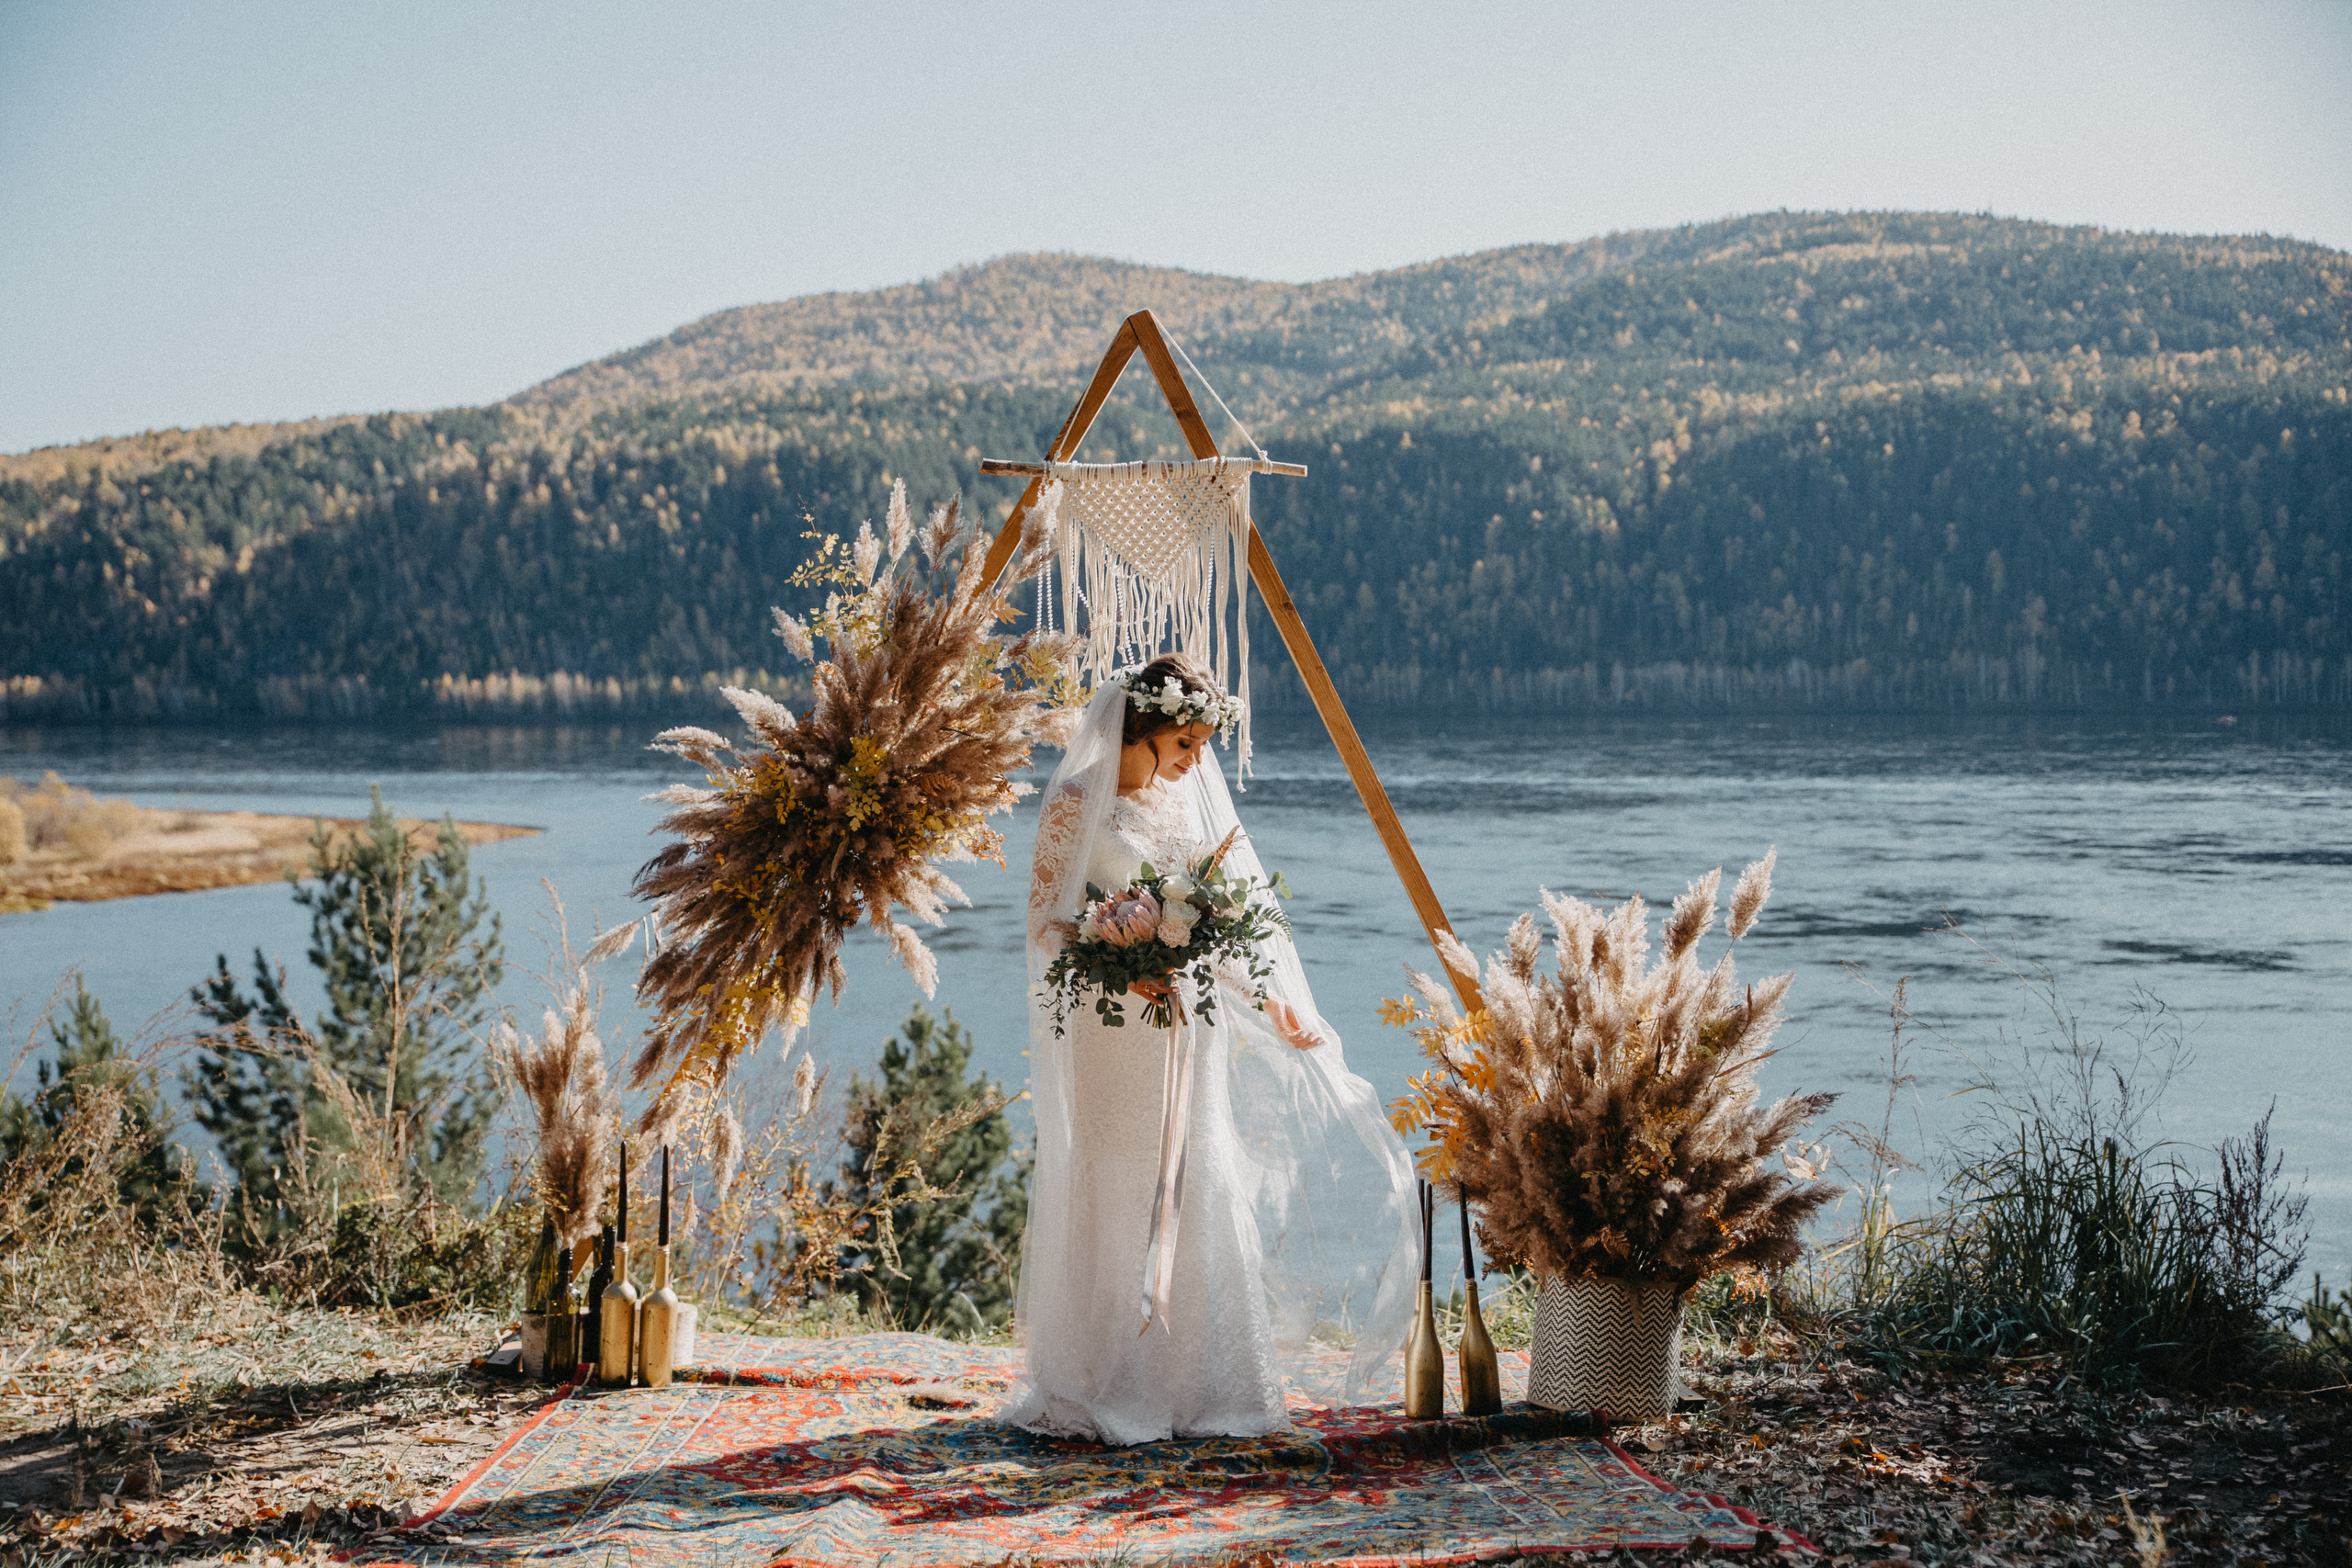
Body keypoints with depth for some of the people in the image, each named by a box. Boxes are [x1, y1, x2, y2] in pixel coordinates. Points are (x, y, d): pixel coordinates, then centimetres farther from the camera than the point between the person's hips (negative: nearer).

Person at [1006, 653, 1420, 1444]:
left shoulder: (1186, 799, 12)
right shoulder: (1078, 805, -6)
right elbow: (1046, 921, -6)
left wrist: (1268, 999, 15)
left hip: (1189, 1029, 6)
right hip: (1115, 1035, -6)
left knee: (1195, 1196, 5)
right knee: (1112, 1202, -3)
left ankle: (1193, 1386, 13)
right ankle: (1100, 1391, 6)